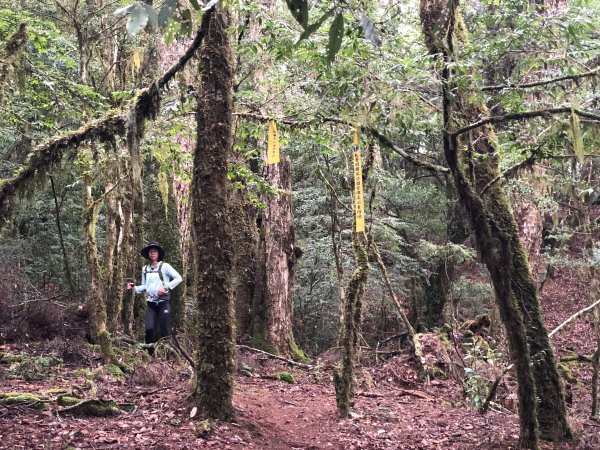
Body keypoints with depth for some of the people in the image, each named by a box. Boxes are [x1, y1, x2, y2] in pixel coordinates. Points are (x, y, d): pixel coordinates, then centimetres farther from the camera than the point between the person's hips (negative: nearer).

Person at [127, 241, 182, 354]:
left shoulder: (164, 266, -3)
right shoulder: (145, 269, 11)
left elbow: (178, 278, -6)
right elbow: (144, 286, 17)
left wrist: (166, 287, -14)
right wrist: (134, 288, 0)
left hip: (163, 302, -4)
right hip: (150, 303, 4)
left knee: (165, 330, -3)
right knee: (149, 329, -8)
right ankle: (151, 354, 4)